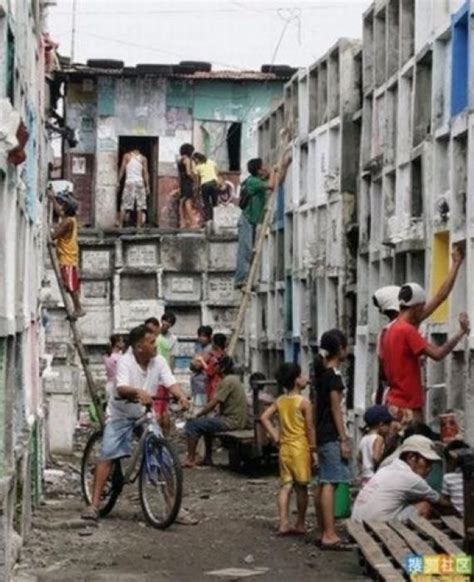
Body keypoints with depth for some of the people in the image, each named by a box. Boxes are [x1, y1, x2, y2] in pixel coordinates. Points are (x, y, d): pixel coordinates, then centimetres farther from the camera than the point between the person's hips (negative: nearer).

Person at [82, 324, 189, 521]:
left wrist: (182, 396, -36)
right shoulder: (125, 361, -19)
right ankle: (94, 504, -9)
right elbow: (122, 388, -33)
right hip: (121, 416, -3)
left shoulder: (159, 362, -5)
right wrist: (138, 392, -53)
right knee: (107, 456, -11)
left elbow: (171, 383, -15)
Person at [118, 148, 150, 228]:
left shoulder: (127, 156, 7)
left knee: (125, 206, 1)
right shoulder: (143, 158, 7)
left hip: (129, 182, 0)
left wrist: (118, 182, 6)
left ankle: (121, 225, -5)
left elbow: (122, 169, 3)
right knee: (140, 206, 3)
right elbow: (145, 173, 2)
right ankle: (139, 226, -3)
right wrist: (147, 186, 4)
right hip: (139, 182, 0)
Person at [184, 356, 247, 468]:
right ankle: (208, 458, 31)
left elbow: (212, 404, -18)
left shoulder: (227, 382, -16)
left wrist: (197, 415, -6)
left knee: (192, 425, -10)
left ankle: (190, 459, -7)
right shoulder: (234, 379, 15)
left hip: (230, 421, -10)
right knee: (206, 423, 32)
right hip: (237, 420, 10)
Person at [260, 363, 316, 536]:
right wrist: (313, 450, -6)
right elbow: (310, 428, -11)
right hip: (300, 448, -5)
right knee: (301, 487, 6)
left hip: (284, 448, 5)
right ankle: (300, 524, 12)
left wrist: (275, 436, 5)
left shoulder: (280, 401, 6)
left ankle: (283, 523, -2)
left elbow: (264, 418, 3)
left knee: (286, 486, 5)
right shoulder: (304, 402, -10)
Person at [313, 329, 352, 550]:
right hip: (332, 435, -10)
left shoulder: (322, 372, 14)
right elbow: (336, 409, -16)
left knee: (323, 483, 11)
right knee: (329, 483, -12)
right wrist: (344, 440, -15)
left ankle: (325, 532, 16)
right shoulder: (333, 375, -13)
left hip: (322, 433, 10)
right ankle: (329, 535, -16)